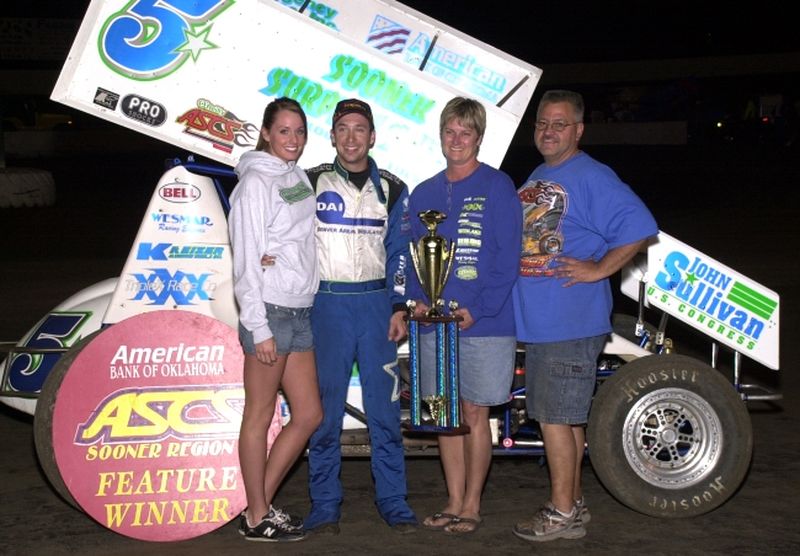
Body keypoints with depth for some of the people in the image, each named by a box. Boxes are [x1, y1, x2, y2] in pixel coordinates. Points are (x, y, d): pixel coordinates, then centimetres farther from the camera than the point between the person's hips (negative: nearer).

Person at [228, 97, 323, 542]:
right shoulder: (256, 181, -9)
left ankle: (262, 504, 22)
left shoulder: (299, 178, 15)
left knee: (309, 415, 10)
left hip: (301, 310, 9)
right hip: (269, 310, -8)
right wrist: (260, 329, -16)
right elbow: (247, 260, -13)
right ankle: (257, 518, 14)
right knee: (260, 417, 2)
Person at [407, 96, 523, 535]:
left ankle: (472, 505, 17)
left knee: (474, 415, 3)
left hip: (483, 323, -5)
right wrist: (417, 299, -1)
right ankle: (454, 503, 23)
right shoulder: (423, 194, 12)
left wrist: (478, 309, -16)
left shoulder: (497, 188, -4)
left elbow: (507, 257, -9)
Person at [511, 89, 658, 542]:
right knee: (565, 416, 15)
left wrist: (597, 270, -19)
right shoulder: (536, 179, 17)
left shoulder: (592, 177, -11)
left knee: (556, 417, -5)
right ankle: (573, 504, 26)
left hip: (571, 323, -9)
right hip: (537, 320, 9)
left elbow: (640, 227, -20)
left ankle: (562, 514, 7)